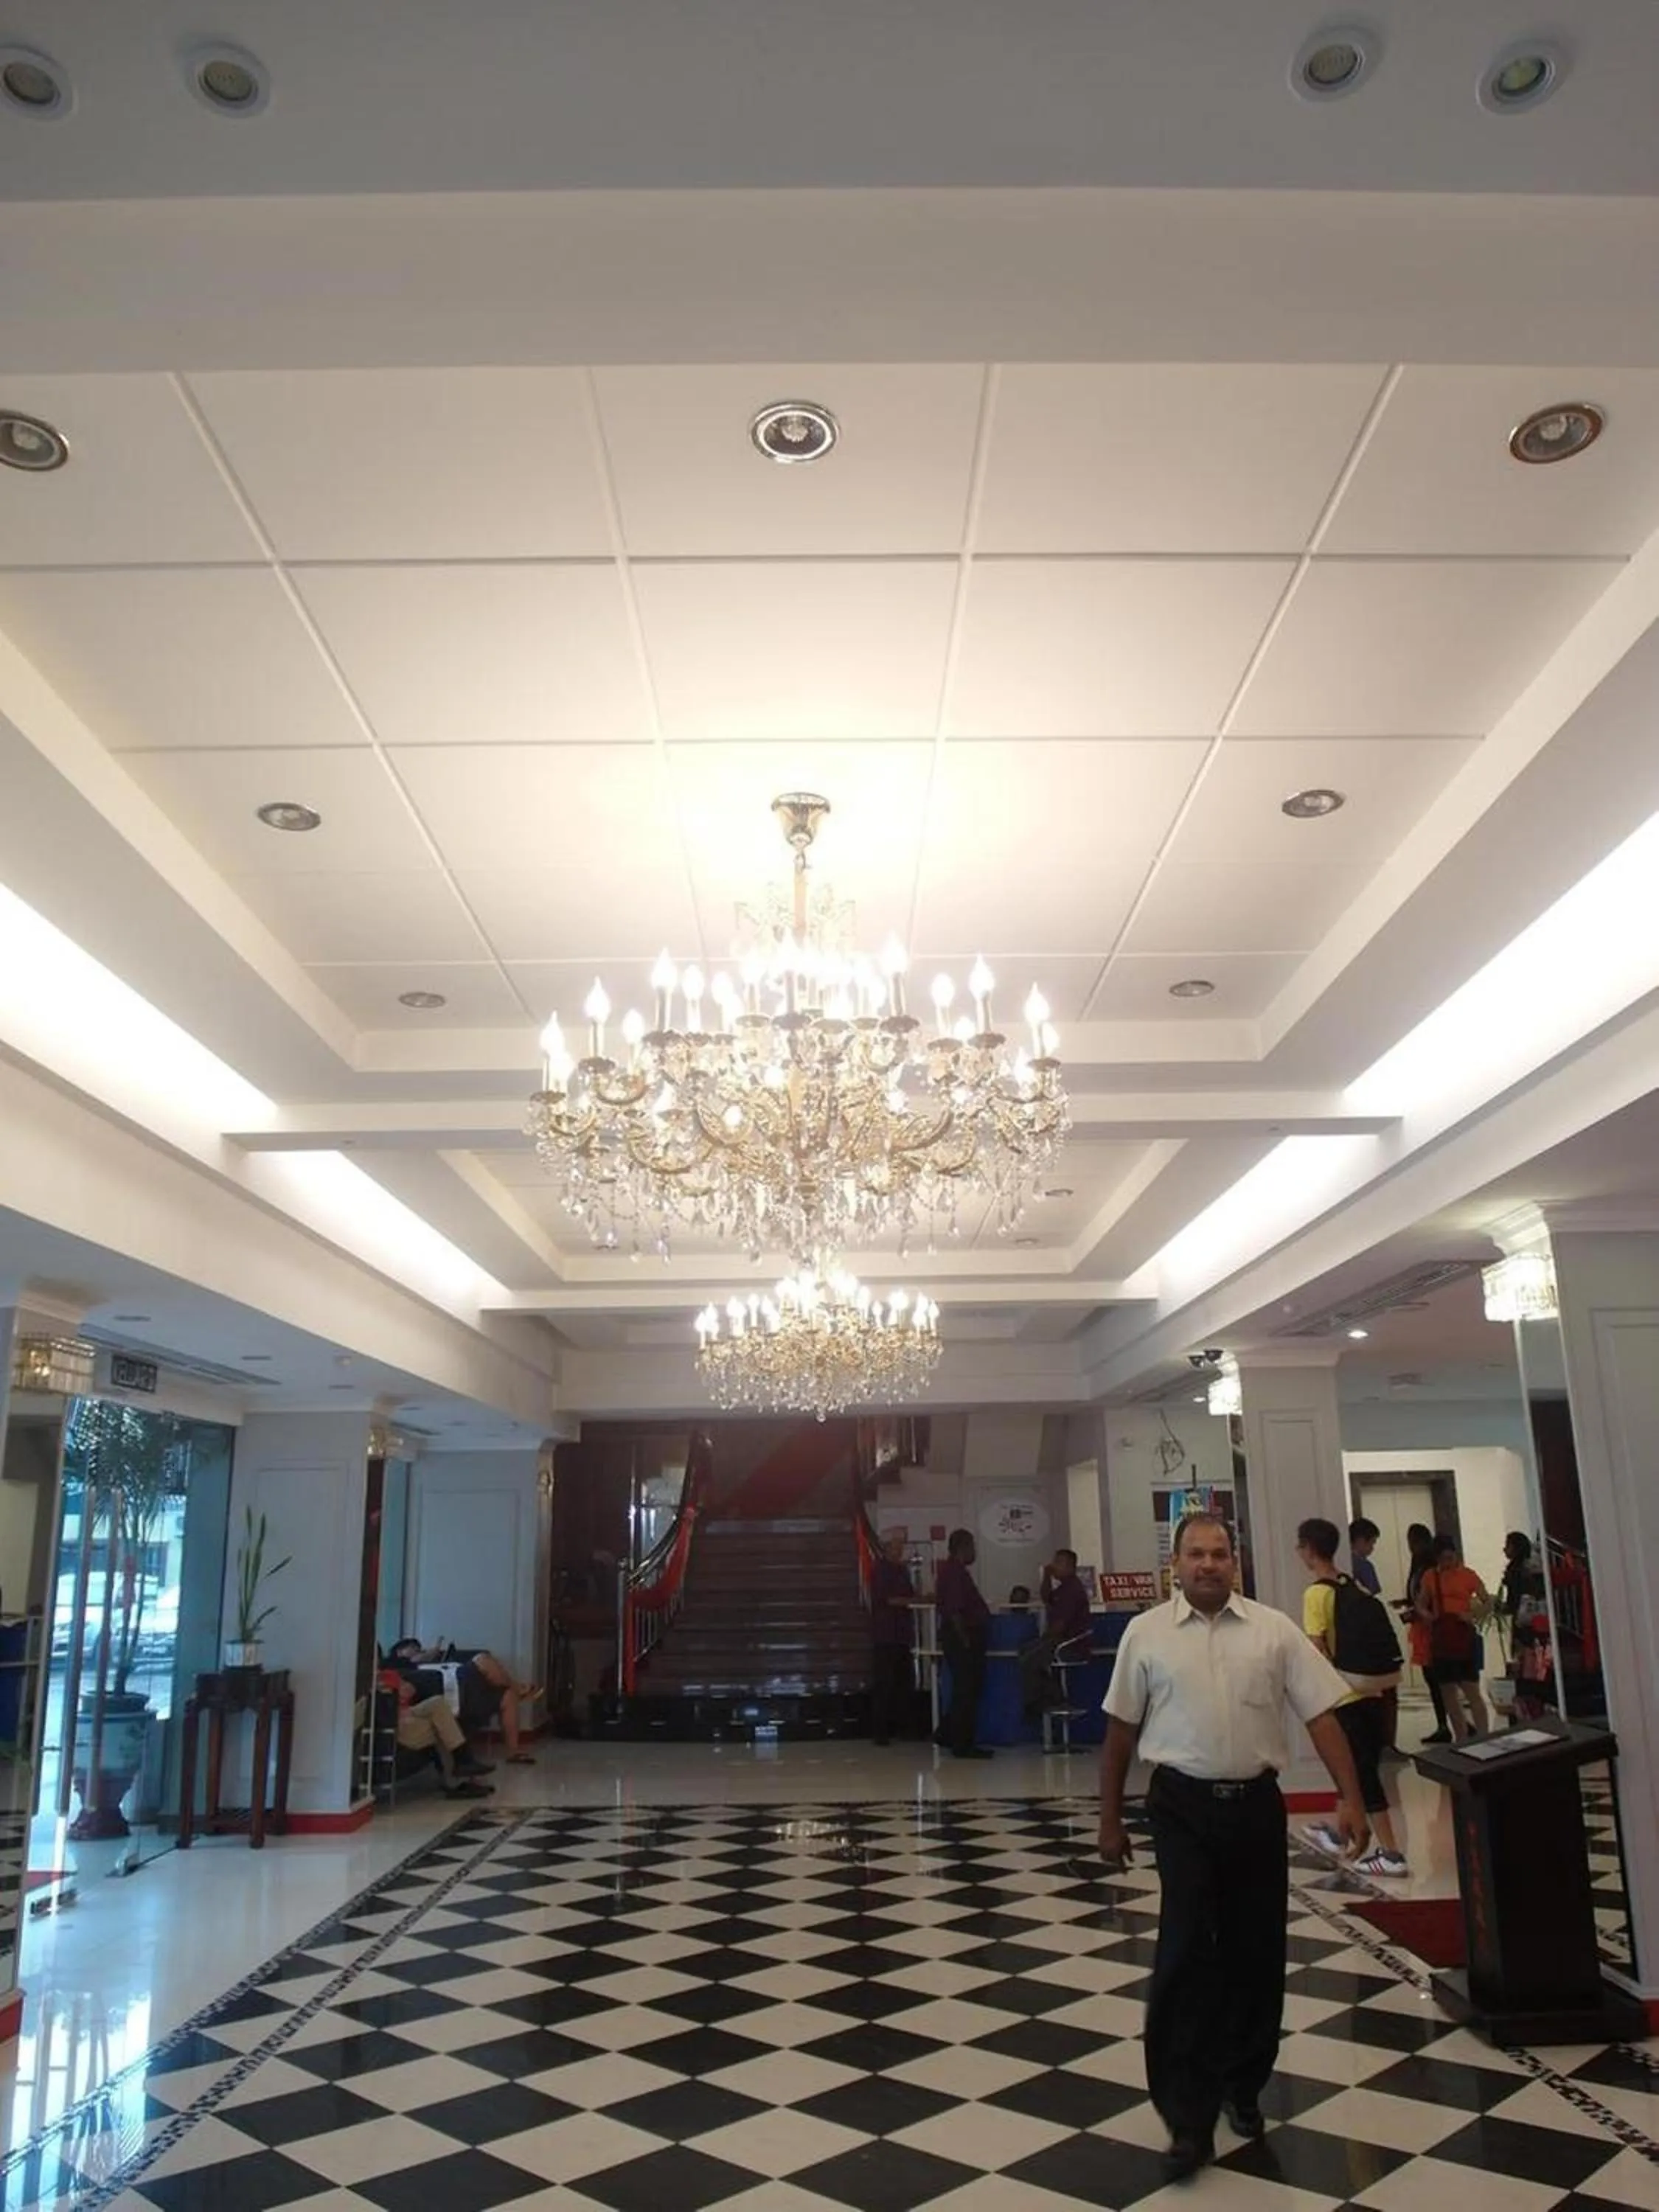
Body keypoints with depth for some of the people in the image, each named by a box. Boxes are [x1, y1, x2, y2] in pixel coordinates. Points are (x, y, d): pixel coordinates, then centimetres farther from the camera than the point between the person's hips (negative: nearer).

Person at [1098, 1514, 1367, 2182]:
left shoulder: (1274, 1630, 0)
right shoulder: (1146, 1634, -2)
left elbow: (1321, 1715, 0)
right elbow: (1121, 1730, 3)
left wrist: (1350, 1798, -10)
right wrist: (1110, 1820, 7)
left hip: (1256, 1803, 2)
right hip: (1183, 1806, -2)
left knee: (1256, 1952, 11)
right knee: (1186, 1954, -6)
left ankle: (1241, 2086, 32)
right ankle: (1188, 2117, 2)